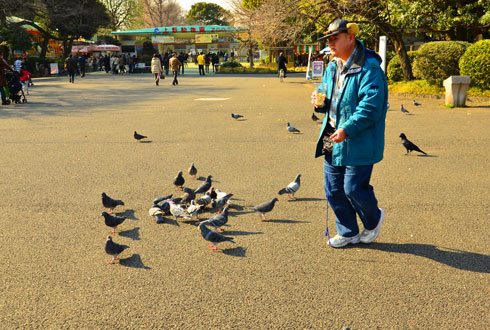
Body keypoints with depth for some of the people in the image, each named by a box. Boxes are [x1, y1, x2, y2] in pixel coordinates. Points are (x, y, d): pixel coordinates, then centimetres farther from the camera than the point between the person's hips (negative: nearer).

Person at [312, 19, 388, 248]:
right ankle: (348, 232, 29)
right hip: (333, 141, 8)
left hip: (358, 142, -8)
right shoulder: (332, 68, 12)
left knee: (353, 188, -2)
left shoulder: (368, 69, -15)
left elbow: (370, 107, -24)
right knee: (333, 190, 11)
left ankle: (373, 219, 30)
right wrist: (321, 103, -1)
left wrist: (347, 129, -29)